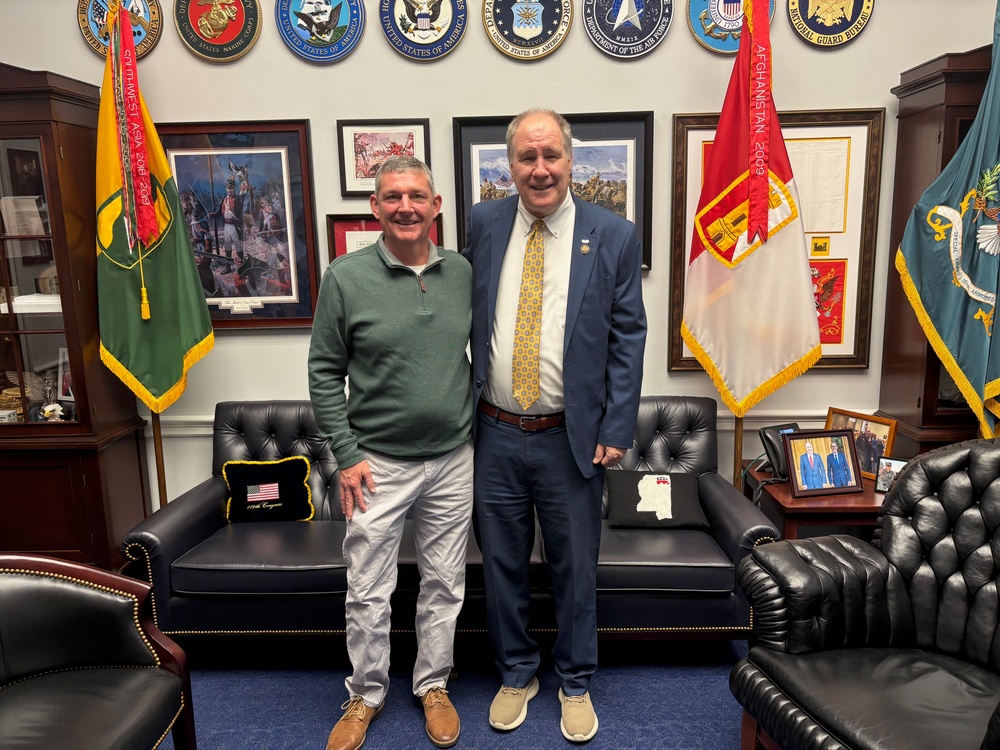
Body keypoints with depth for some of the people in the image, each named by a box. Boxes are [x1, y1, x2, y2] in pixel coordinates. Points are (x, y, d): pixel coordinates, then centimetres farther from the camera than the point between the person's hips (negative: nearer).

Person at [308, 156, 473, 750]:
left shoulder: (463, 273, 1)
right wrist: (346, 455, -7)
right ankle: (366, 695, 33)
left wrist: (478, 427, 9)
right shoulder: (345, 278, -8)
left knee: (445, 585, 15)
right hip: (378, 463, -2)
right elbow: (324, 372, -4)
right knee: (368, 591, 9)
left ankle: (434, 685, 37)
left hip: (453, 460, 3)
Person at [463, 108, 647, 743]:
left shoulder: (614, 236, -4)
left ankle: (577, 683, 37)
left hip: (572, 437, -2)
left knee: (576, 568, 13)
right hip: (495, 433, 2)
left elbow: (628, 338, -3)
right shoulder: (484, 223, 3)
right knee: (502, 565, 15)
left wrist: (617, 430, -7)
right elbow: (465, 315, 10)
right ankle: (517, 674, 39)